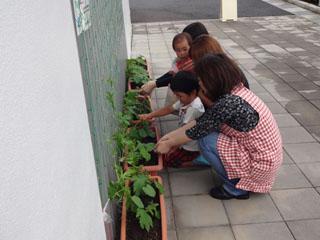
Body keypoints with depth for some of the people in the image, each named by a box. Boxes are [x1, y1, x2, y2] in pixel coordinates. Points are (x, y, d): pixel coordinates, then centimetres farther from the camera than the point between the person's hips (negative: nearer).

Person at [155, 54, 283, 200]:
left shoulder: (229, 103, -27)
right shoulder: (236, 90, 0)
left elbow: (197, 131, -17)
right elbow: (202, 121, 4)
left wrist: (169, 143, -1)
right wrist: (171, 135, 4)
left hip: (261, 165, -9)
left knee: (206, 140, -14)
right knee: (209, 128, 7)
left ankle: (236, 188, 3)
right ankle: (241, 181, 15)